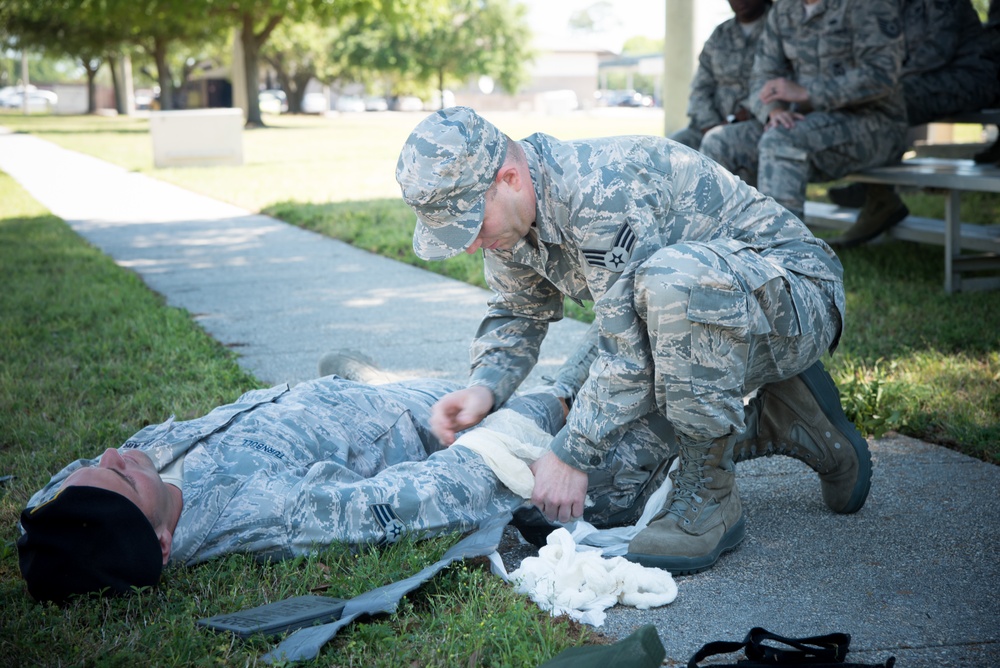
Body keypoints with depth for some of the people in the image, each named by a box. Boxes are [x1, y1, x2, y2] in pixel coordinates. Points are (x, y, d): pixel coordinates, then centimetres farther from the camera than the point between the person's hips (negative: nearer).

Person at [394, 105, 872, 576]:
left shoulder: (604, 190, -32)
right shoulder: (509, 214, -4)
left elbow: (631, 354, -30)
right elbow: (515, 315, 11)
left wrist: (573, 455, -21)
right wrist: (484, 386, -9)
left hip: (797, 293, -9)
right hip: (702, 315, 9)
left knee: (673, 277, -41)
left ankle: (710, 500, -23)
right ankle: (773, 425, 13)